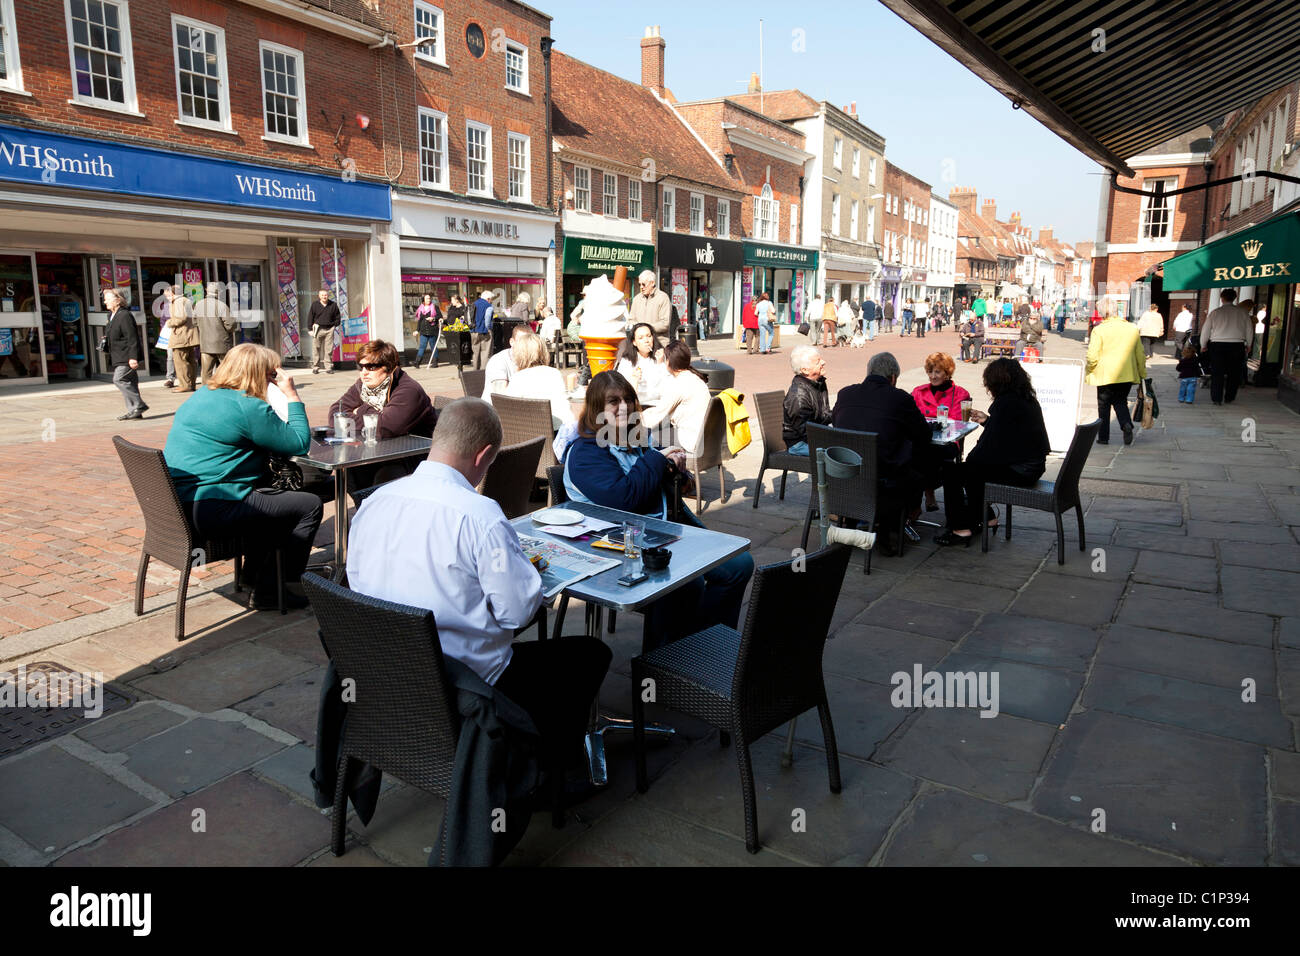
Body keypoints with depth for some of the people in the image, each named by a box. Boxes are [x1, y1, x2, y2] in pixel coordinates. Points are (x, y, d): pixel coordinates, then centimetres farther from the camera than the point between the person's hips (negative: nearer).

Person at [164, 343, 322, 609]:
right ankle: (269, 591, 1)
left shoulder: (201, 395, 16)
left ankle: (254, 571, 37)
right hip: (209, 511, -10)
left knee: (271, 495, 32)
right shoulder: (249, 407, -15)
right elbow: (299, 444, -11)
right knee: (310, 505, -5)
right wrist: (292, 396, -4)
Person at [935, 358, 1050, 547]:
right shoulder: (1028, 399, 10)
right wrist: (987, 420, 26)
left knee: (953, 473, -5)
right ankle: (986, 517, 32)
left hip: (1019, 471, -10)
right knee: (970, 469, 24)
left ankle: (961, 529, -1)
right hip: (1032, 466, 10)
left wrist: (970, 459, -3)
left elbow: (991, 442, -18)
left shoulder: (1005, 403, -19)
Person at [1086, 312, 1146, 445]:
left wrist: (1088, 371, 5)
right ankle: (1126, 424, -10)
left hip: (1105, 375, -4)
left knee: (1104, 405, 8)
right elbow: (1140, 355, 11)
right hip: (1127, 375, 4)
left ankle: (1103, 437, 10)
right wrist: (1142, 374, 20)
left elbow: (1093, 357, -12)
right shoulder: (1133, 329, 5)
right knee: (1120, 402, 17)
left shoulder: (1099, 330, -10)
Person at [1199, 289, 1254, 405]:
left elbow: (1205, 330, 4)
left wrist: (1203, 345, 17)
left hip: (1217, 345, -1)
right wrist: (1248, 345, 22)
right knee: (1233, 373, 11)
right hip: (1237, 345, 1)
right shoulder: (1242, 312, 4)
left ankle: (1216, 399, 3)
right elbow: (1249, 330, 10)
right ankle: (1229, 398, 16)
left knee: (1217, 373, 3)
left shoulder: (1215, 312, 0)